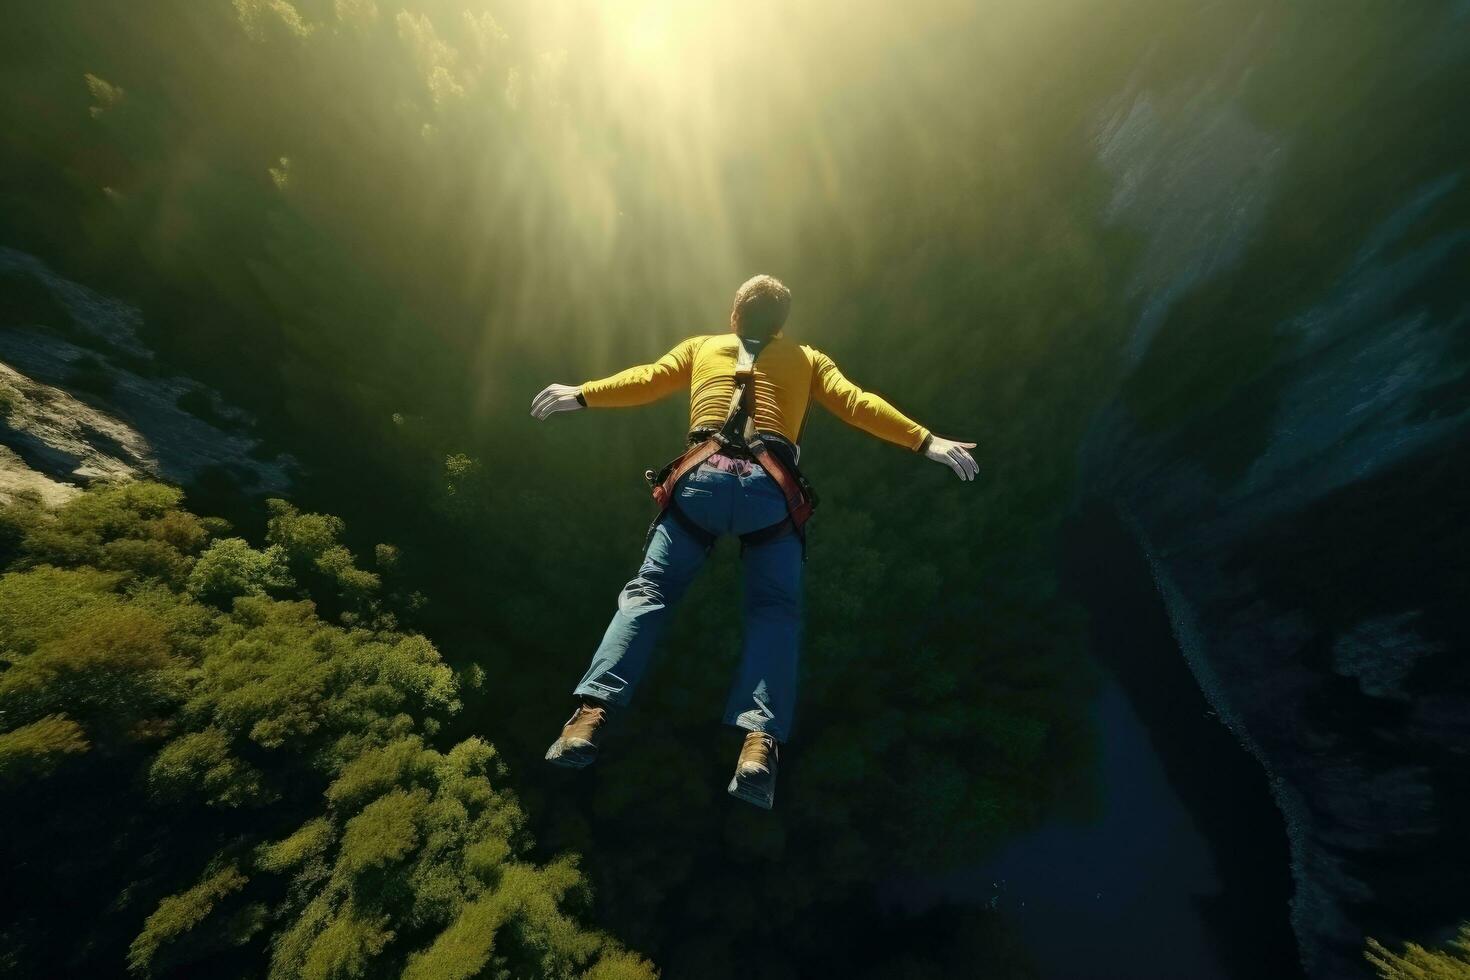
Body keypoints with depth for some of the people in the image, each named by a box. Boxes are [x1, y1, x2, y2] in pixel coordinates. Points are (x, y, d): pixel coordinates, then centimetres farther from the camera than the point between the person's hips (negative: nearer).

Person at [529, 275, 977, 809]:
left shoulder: (700, 346, 28)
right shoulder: (808, 358, 26)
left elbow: (645, 380, 24)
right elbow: (856, 404, 15)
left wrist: (581, 395, 36)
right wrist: (926, 441, 14)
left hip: (703, 477, 1)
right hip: (772, 488, 0)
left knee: (648, 591, 4)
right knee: (775, 610, 3)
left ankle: (593, 710, -9)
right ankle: (761, 737, -15)